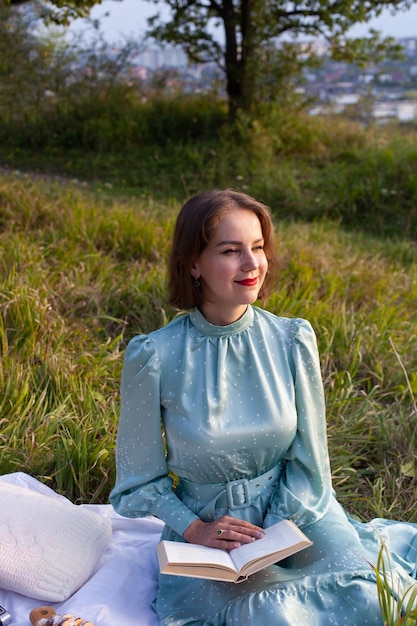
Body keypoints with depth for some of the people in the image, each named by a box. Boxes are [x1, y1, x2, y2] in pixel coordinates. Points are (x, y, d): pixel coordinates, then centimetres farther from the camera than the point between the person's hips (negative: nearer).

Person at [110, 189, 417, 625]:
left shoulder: (292, 340, -9)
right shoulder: (154, 357, -15)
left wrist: (272, 536, -13)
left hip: (294, 509, 2)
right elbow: (141, 480, -3)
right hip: (206, 528, -2)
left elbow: (308, 462, -1)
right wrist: (194, 530, -18)